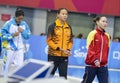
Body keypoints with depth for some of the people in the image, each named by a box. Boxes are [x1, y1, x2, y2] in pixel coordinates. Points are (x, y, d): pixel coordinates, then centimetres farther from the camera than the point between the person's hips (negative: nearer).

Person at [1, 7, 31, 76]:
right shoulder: (9, 24, -10)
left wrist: (23, 31, -13)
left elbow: (28, 36, 4)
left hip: (20, 48, 3)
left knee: (20, 65, -2)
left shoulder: (24, 24, 1)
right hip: (10, 48, -3)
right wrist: (12, 35, -20)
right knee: (7, 65, 8)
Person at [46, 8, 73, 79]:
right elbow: (49, 40, -7)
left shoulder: (69, 27, 8)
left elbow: (70, 41, 14)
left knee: (63, 77, 4)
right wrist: (59, 48, -15)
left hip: (64, 56, 4)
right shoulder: (53, 26, -5)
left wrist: (69, 49, -3)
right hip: (53, 55, -4)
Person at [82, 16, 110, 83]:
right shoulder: (93, 33, -7)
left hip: (103, 65, 4)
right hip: (92, 64, -4)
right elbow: (90, 49, -12)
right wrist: (95, 60, -22)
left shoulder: (107, 36, 9)